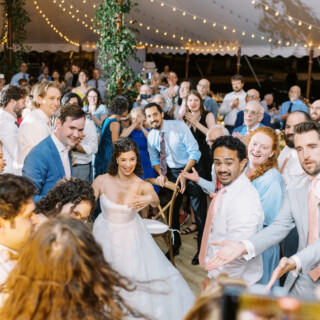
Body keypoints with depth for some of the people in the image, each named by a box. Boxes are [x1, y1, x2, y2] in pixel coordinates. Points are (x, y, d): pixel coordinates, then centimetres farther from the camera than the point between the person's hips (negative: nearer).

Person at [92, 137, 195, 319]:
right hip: (106, 236, 1)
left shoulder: (143, 186, -19)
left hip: (131, 237, 0)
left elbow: (156, 202, -35)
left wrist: (150, 199, -59)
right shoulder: (102, 181, -20)